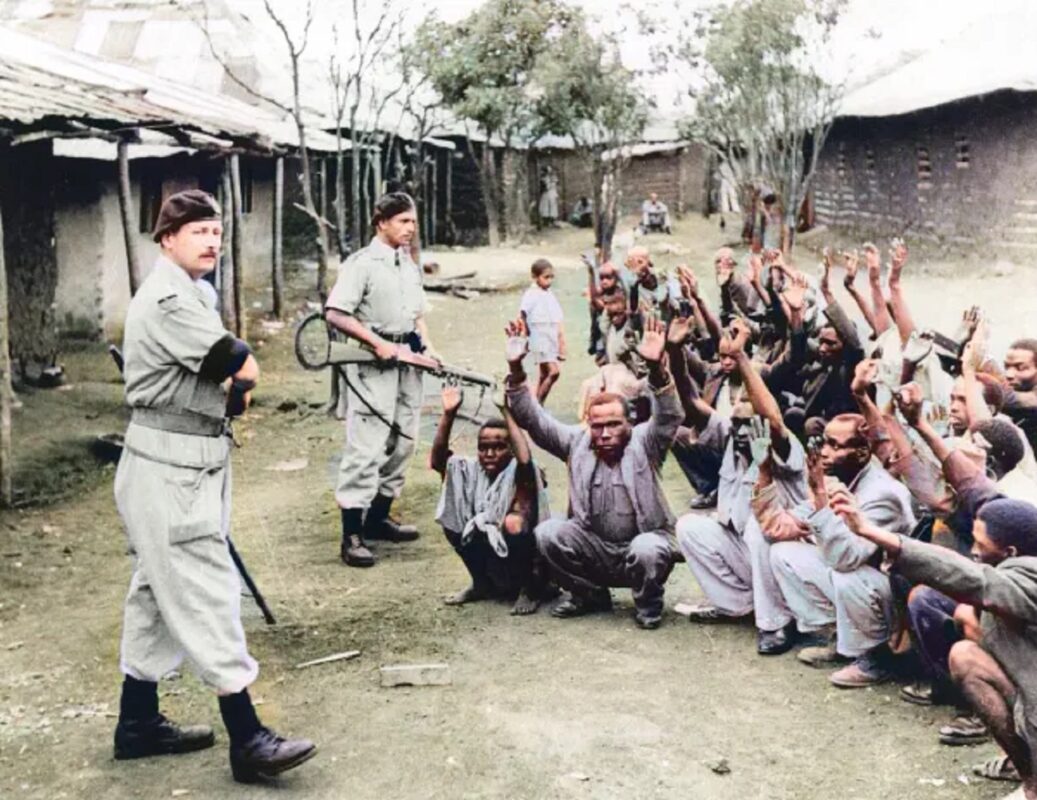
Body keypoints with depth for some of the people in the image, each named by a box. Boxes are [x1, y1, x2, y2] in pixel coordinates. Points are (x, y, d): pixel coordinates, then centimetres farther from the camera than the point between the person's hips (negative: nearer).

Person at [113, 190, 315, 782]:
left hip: (185, 465, 11)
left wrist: (231, 391, -7)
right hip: (171, 470, -10)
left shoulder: (191, 294, 16)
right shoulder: (169, 299, -17)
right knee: (208, 595, -8)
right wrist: (239, 375, 0)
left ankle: (139, 722, 27)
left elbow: (233, 386, 13)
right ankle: (247, 741, -4)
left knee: (159, 594, 16)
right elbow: (245, 370, -21)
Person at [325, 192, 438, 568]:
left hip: (408, 362, 8)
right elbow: (335, 314, -17)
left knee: (402, 443, 13)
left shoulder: (411, 266, 14)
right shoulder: (362, 263, -10)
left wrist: (427, 347, 6)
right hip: (373, 363, -8)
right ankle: (352, 534, -6)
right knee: (367, 447, -10)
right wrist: (378, 343, -20)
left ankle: (378, 518, 26)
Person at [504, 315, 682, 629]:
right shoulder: (577, 441, -1)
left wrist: (656, 368, -45)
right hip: (594, 549, 3)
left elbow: (670, 416, -27)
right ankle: (590, 595, 4)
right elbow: (533, 419, -7)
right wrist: (515, 369, -22)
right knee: (547, 533, -19)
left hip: (641, 543, -3)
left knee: (648, 550, -36)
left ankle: (648, 603, -1)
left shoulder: (644, 442, -8)